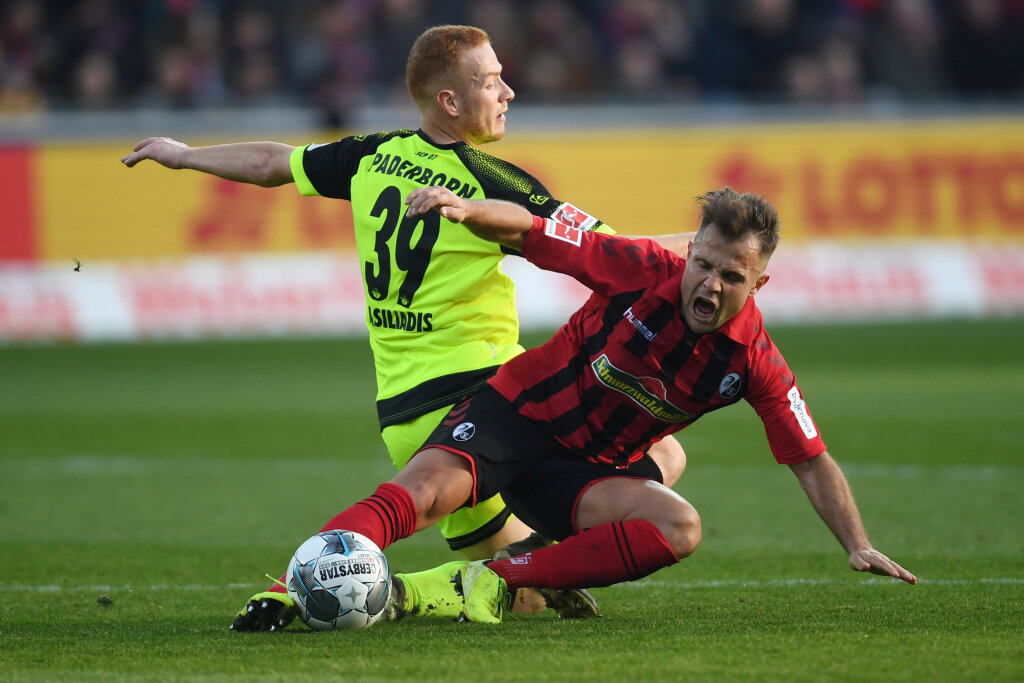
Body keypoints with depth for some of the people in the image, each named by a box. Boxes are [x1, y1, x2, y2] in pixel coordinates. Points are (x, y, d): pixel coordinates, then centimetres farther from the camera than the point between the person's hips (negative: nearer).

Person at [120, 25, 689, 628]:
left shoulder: (373, 158, 8)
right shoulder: (496, 183, -11)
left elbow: (268, 162, 23)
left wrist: (184, 155, 40)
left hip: (401, 422, 7)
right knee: (663, 456, 3)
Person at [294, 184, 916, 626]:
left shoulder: (755, 364, -8)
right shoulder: (642, 270, -15)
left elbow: (812, 461, 0)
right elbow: (525, 232, -8)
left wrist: (858, 545, -9)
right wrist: (466, 209, -28)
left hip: (592, 471, 2)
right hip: (518, 414, -2)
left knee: (679, 528, -27)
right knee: (424, 492, -30)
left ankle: (493, 581, -27)